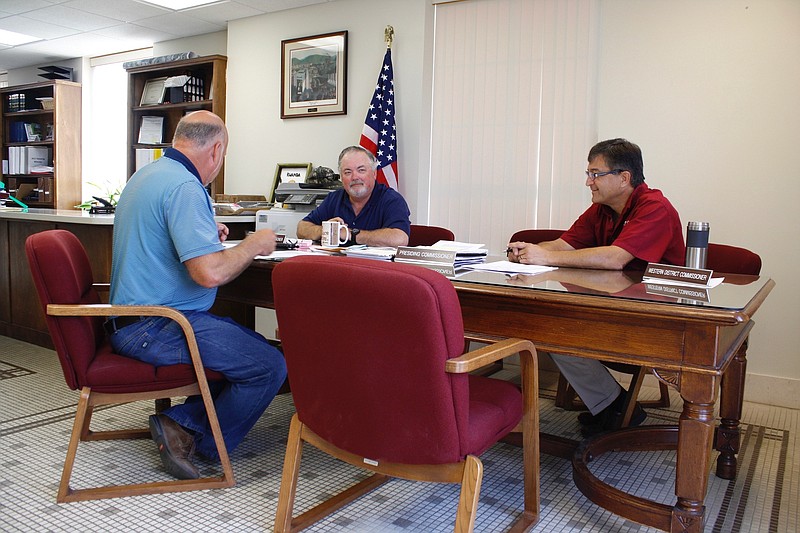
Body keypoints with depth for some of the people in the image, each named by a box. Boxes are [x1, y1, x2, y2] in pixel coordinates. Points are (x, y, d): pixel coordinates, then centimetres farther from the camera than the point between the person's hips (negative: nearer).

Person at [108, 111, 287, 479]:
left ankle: (181, 422, 6)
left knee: (247, 345, 15)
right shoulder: (185, 187, -20)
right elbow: (210, 272, -28)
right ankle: (200, 441, 5)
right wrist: (254, 244, -11)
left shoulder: (146, 175, 14)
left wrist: (206, 235, 26)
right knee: (269, 365, -14)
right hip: (156, 327, -11)